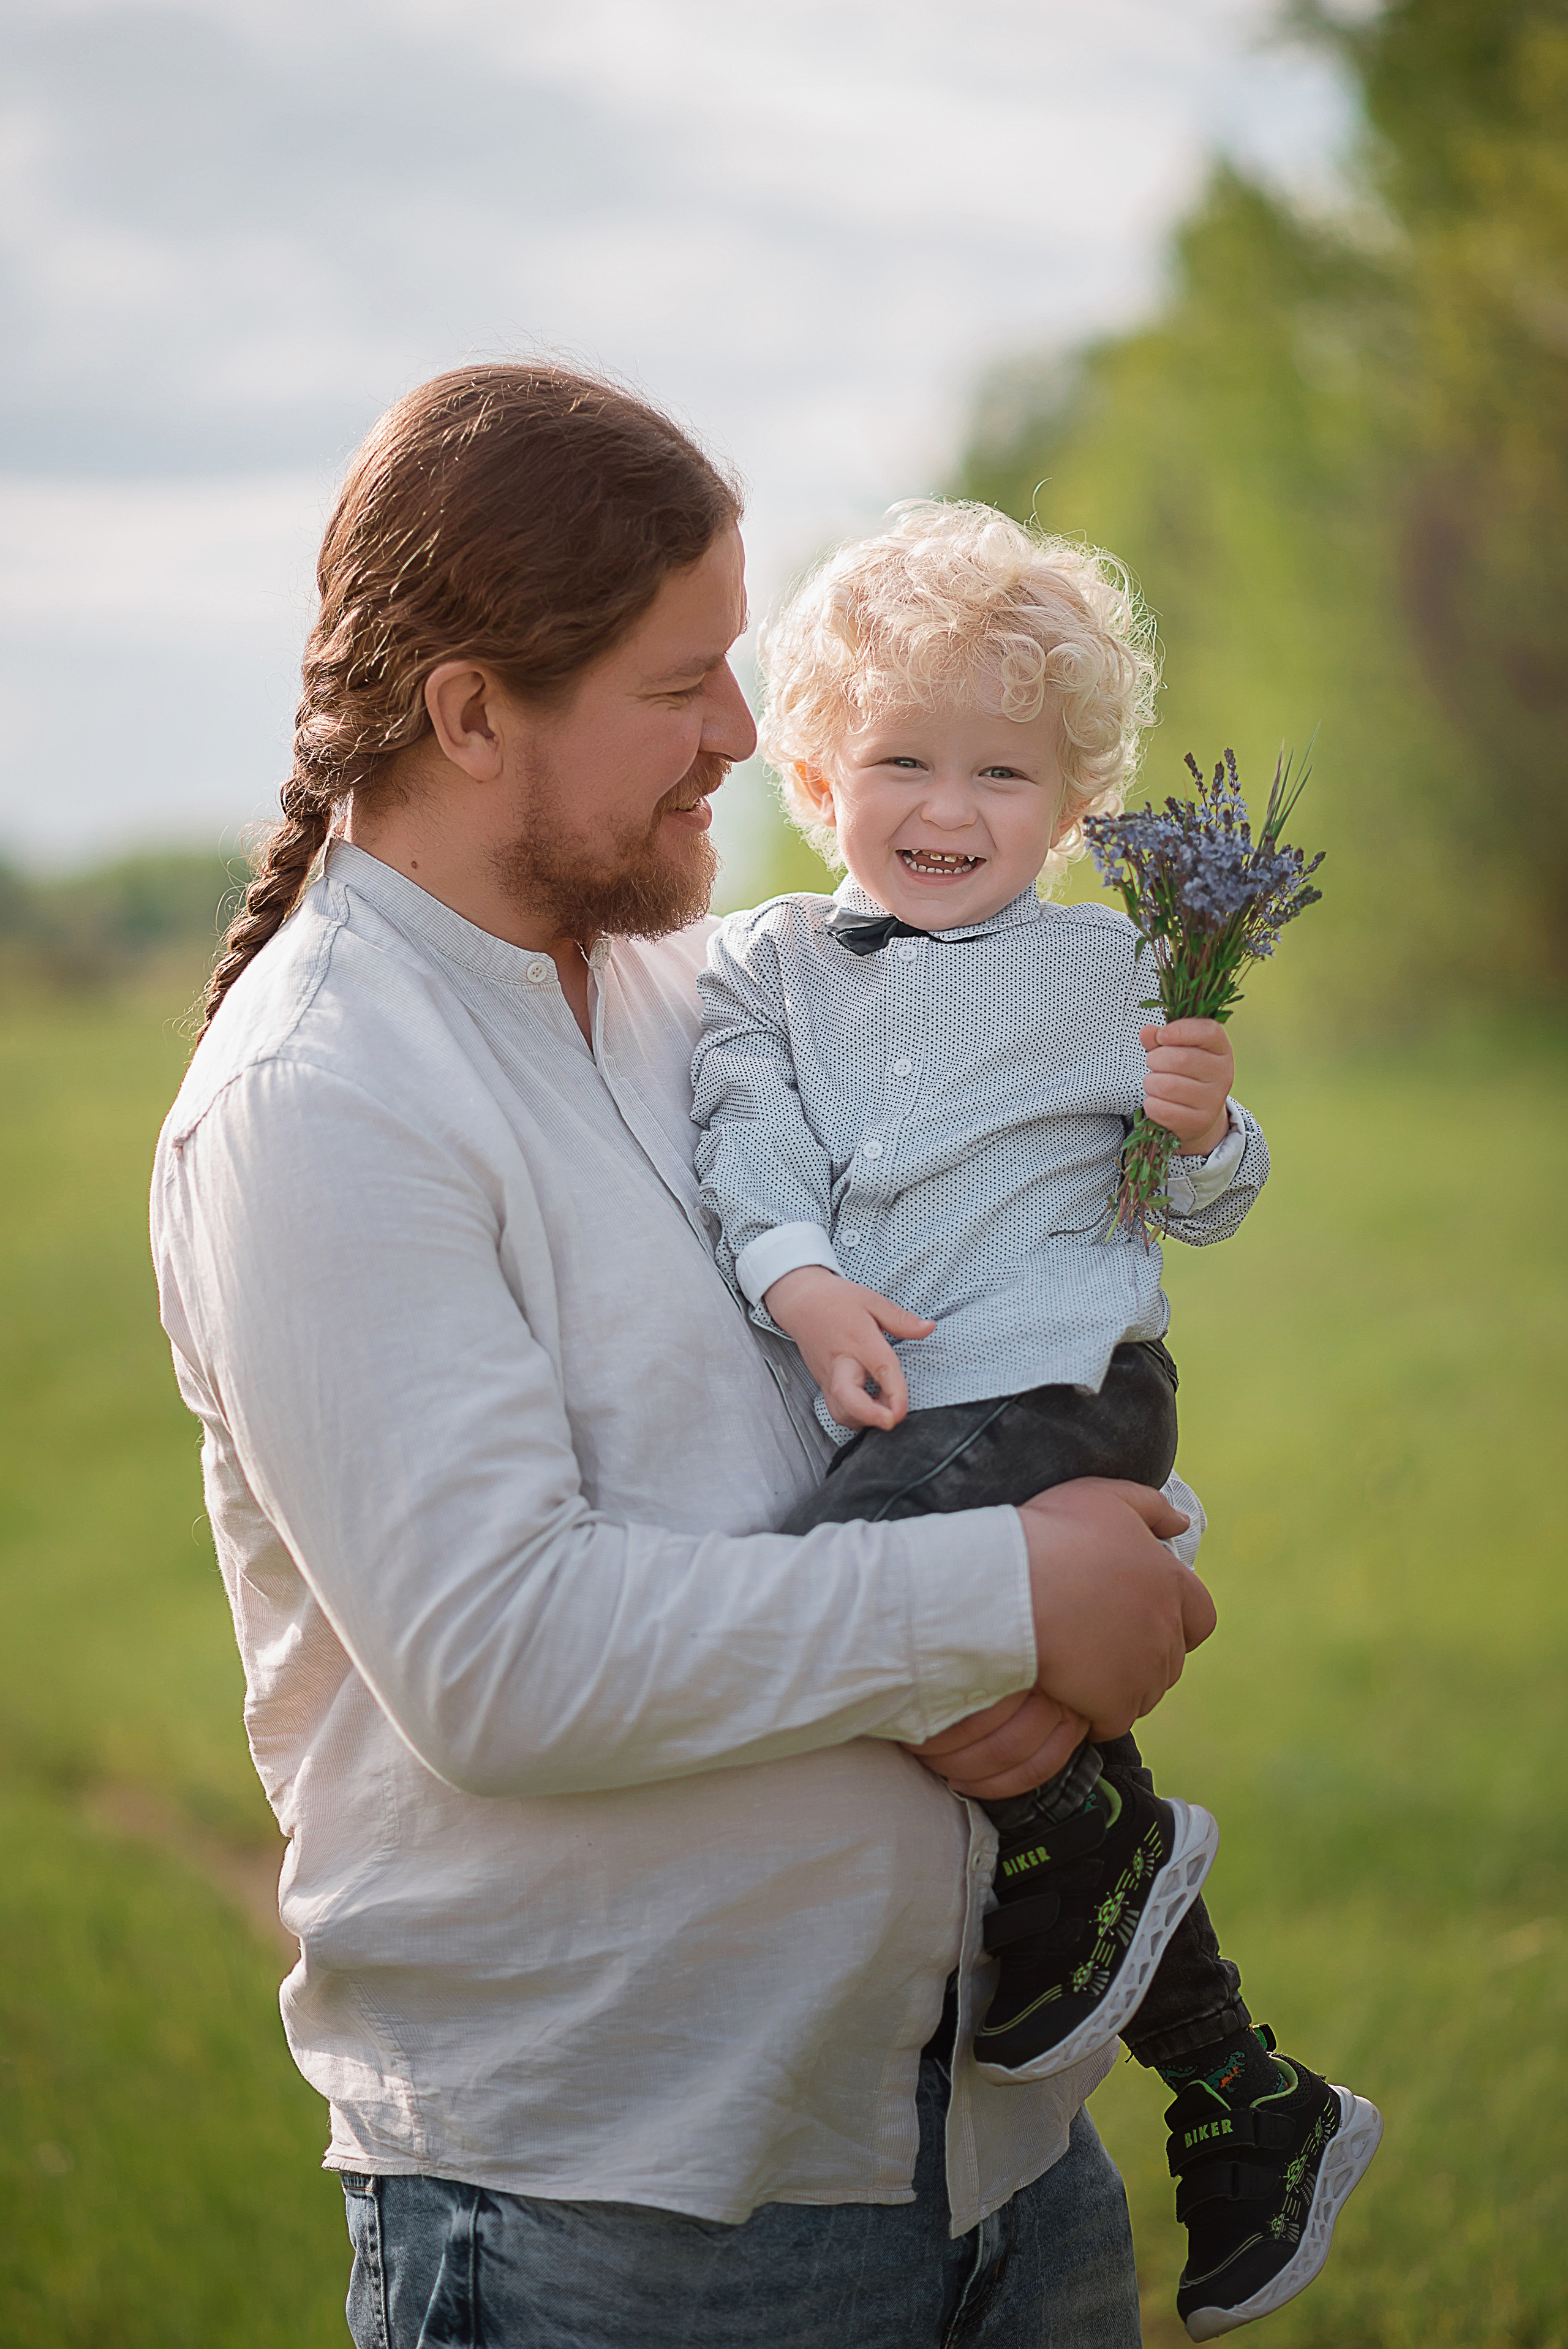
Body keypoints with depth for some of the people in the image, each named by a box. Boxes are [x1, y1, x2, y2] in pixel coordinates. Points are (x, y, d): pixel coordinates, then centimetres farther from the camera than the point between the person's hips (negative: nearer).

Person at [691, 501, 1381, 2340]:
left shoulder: (1111, 972, 11)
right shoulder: (763, 968, 15)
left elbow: (1203, 1209, 15)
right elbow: (749, 1140, 0)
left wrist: (1203, 1131, -8)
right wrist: (802, 1285, -18)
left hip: (1059, 1384, -4)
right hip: (890, 1415, 4)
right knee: (1058, 1753, 7)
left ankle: (1090, 1857, -7)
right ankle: (1249, 2115, 23)